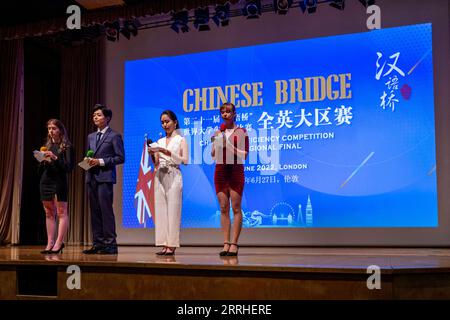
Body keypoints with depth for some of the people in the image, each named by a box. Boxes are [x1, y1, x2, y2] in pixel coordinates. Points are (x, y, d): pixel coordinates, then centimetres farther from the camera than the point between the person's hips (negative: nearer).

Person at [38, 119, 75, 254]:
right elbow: (41, 169, 17)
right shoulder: (48, 145, 14)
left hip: (59, 181, -6)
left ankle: (59, 243, -7)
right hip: (45, 181, 7)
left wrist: (55, 158, -22)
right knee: (49, 213, 7)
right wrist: (42, 160, -5)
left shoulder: (67, 146, -3)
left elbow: (69, 167, -11)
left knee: (61, 213, -5)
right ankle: (50, 244, 10)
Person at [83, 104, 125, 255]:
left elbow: (120, 157, -6)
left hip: (105, 177, -7)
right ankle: (98, 243, 12)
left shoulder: (114, 136, 0)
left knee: (106, 210, -9)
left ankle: (110, 244, -5)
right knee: (94, 211, 7)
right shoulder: (91, 137, 20)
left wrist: (101, 161, -13)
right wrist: (88, 162, 2)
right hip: (91, 177, 7)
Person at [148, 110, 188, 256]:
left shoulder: (181, 140, 4)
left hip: (173, 176, -5)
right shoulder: (159, 141, 17)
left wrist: (168, 152, -15)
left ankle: (172, 245, -7)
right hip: (160, 177, 5)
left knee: (173, 209, -8)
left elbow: (185, 160, -7)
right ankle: (163, 243, 3)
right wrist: (152, 154, -4)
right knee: (160, 209, 0)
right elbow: (156, 163, 16)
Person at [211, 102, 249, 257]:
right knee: (223, 208, 4)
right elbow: (213, 154, 16)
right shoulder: (218, 133, 14)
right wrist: (216, 143, -1)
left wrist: (229, 145, -13)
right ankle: (226, 244, 6)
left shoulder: (241, 132, 1)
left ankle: (234, 244, -3)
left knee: (236, 208, -5)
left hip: (235, 171, -4)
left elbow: (244, 155, -5)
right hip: (220, 171, 5)